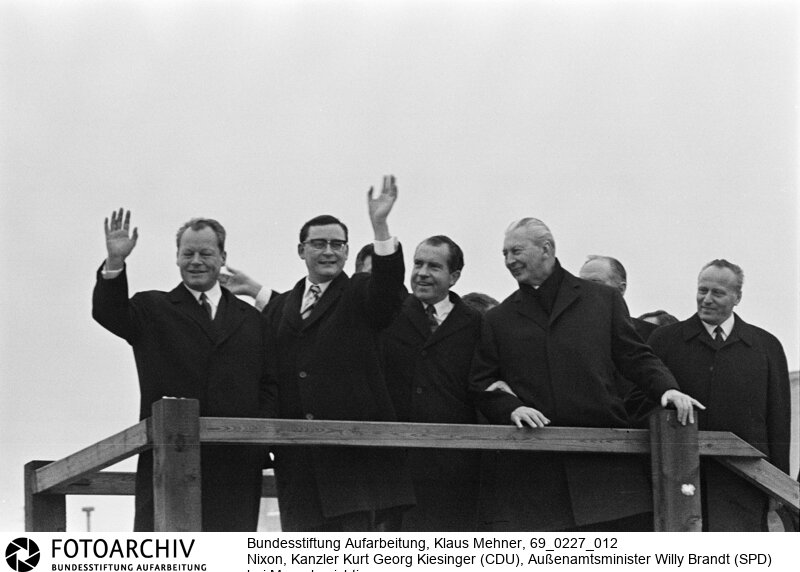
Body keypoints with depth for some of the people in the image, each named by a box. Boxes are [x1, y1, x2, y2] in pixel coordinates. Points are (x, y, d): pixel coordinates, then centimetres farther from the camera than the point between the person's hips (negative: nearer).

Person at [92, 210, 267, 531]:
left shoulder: (250, 319, 18)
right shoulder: (153, 310, 11)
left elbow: (267, 387, 17)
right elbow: (107, 313, -7)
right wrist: (115, 262, -24)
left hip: (236, 465, 2)